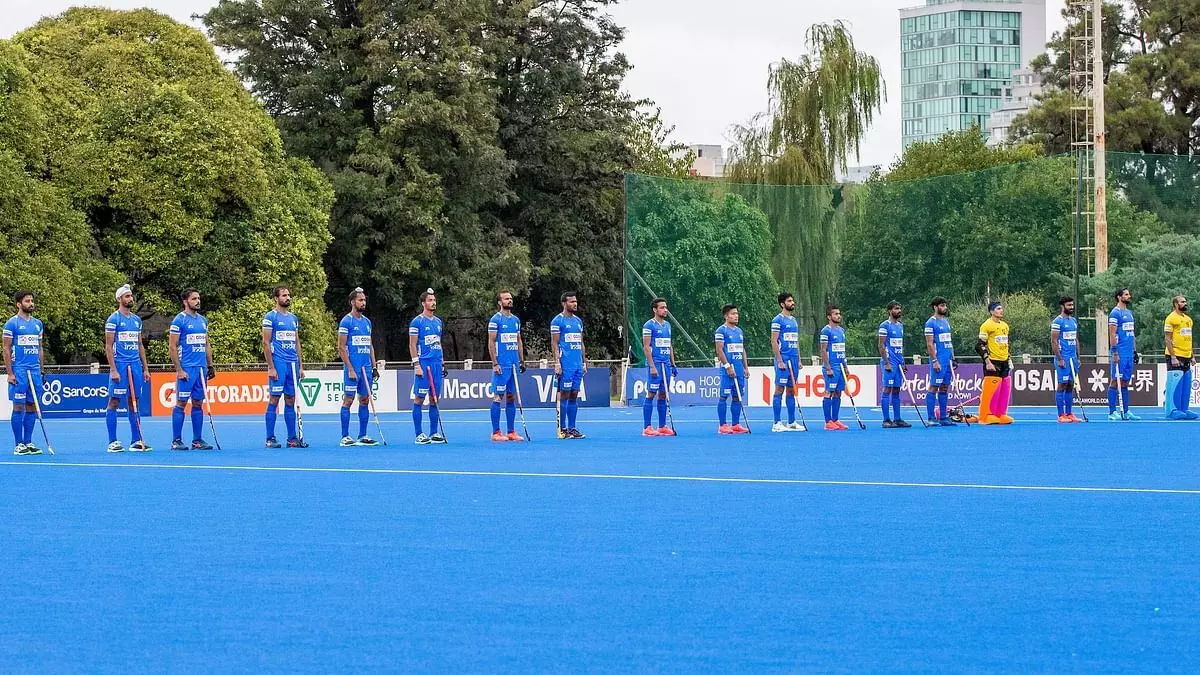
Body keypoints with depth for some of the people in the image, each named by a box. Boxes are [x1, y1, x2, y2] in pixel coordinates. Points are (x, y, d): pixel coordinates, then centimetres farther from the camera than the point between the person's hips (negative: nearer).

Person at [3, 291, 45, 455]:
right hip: (19, 370, -6)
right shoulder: (12, 323, -4)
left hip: (35, 371, 6)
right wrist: (10, 373, -11)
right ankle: (19, 444, 0)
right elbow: (6, 349, -5)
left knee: (32, 407, 6)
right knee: (19, 406, -4)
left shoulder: (38, 323, 14)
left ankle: (28, 442, 12)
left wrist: (40, 370, 13)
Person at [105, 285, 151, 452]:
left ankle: (136, 441, 10)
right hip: (120, 364, -6)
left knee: (134, 403, 8)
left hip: (135, 365, 6)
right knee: (114, 401, -3)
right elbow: (108, 346, -8)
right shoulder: (113, 319, -5)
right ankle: (112, 442, -1)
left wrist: (145, 368, 15)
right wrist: (113, 370, -15)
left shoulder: (136, 319, 15)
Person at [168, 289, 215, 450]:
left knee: (198, 404, 7)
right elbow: (173, 347, -8)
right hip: (187, 369, -6)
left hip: (201, 369, 6)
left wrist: (210, 366, 15)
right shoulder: (179, 320, -6)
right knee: (181, 403, -4)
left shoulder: (203, 320, 14)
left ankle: (197, 440, 11)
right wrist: (179, 370, -13)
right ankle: (176, 441, -1)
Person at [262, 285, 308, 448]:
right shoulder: (270, 317, -4)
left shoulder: (293, 318, 16)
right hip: (278, 363, -6)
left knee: (291, 401, 8)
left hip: (293, 364, 6)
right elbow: (266, 343, -8)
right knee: (274, 400, -5)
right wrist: (271, 367, -14)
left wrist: (301, 366, 14)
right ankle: (270, 439, -2)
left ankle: (292, 438, 10)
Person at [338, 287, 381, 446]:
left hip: (366, 368, 7)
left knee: (365, 400, 7)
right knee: (348, 400, -5)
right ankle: (345, 437, -3)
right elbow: (341, 347, -10)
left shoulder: (367, 322, 15)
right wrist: (350, 369, -15)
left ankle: (363, 436, 12)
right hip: (353, 368, -7)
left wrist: (374, 366, 13)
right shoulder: (346, 321, -7)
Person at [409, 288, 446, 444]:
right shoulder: (417, 322, -5)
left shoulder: (438, 321, 15)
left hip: (437, 365, 7)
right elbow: (412, 345, -7)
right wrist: (416, 365, -14)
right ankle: (418, 435, -3)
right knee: (419, 399, -4)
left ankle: (434, 433, 12)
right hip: (423, 365, -7)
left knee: (435, 399, 8)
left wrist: (442, 363, 17)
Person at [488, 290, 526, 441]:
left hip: (514, 365, 7)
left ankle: (511, 432, 11)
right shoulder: (495, 319, -6)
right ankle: (496, 433, -3)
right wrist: (495, 364, -14)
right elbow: (491, 342, -9)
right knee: (498, 397, -5)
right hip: (502, 365, -7)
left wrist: (522, 361, 13)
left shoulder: (516, 320, 14)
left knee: (511, 397, 8)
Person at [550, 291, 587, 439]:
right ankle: (562, 429, -1)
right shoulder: (558, 321, -5)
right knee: (564, 395, -5)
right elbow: (554, 343, -8)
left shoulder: (578, 321, 16)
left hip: (578, 365, 7)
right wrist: (557, 363, -15)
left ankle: (572, 428, 9)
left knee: (574, 395, 7)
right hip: (566, 365, -7)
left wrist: (584, 362, 16)